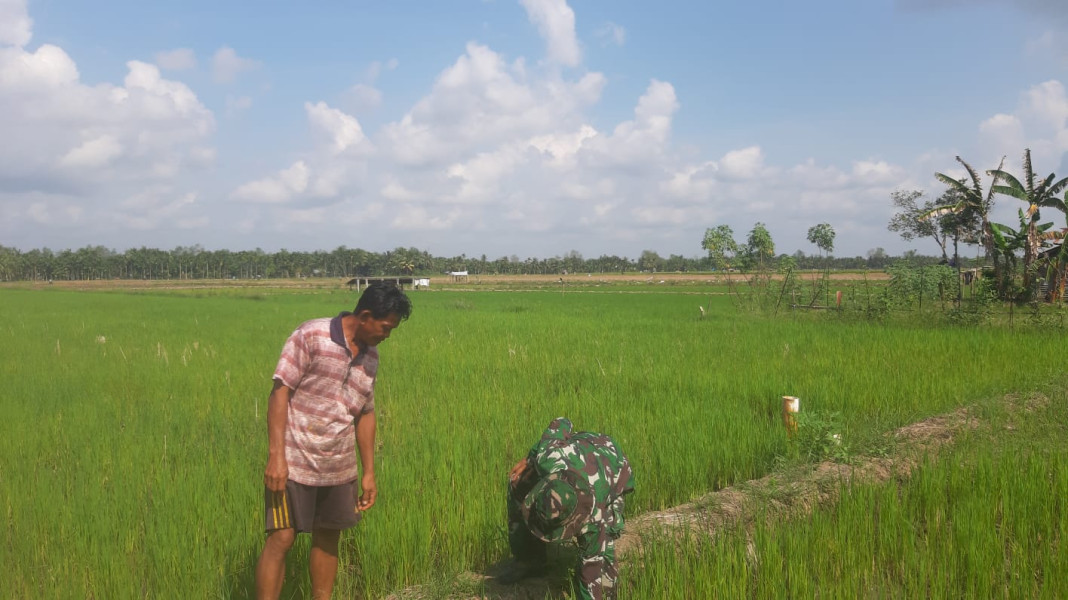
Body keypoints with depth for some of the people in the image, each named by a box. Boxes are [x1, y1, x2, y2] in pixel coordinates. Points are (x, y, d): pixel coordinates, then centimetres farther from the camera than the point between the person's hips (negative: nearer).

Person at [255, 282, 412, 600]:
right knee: (281, 539, -6)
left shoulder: (370, 356, 7)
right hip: (295, 463, -6)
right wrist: (276, 455, -20)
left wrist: (369, 472, 12)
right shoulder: (311, 336, -12)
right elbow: (280, 392, -14)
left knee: (328, 539, 13)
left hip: (339, 467, 6)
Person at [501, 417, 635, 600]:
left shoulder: (594, 512, -45)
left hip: (615, 475, -4)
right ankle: (529, 560, 7)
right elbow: (561, 423, -18)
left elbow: (591, 565, -34)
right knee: (518, 484, -9)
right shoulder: (547, 458, -41)